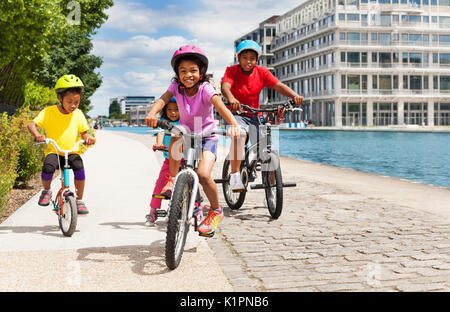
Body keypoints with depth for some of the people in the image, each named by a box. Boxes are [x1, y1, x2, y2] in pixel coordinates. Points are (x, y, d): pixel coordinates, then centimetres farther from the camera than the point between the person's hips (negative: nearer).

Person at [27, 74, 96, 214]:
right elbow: (32, 124, -11)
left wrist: (88, 138, -17)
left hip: (72, 152, 1)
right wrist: (37, 135, -34)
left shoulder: (78, 114, -1)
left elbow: (83, 133, 7)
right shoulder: (49, 112, -7)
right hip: (53, 151, -1)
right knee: (48, 167, -33)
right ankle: (46, 191, 0)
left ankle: (79, 200, -13)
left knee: (79, 167, -31)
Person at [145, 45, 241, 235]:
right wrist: (152, 114, -47)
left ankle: (216, 212, 4)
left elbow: (220, 106, -35)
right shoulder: (176, 86, -8)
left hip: (207, 136, -3)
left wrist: (233, 125, -54)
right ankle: (173, 179, -12)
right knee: (177, 136, -34)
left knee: (203, 175, -22)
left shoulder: (205, 89, -19)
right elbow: (162, 99, -24)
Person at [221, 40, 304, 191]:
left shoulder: (262, 72, -1)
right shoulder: (232, 71, -8)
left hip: (254, 116, 3)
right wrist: (231, 99, -51)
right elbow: (225, 86, -28)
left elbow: (279, 86, -13)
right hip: (237, 114, -3)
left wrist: (294, 96, -33)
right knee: (240, 134, -36)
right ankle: (235, 176, -34)